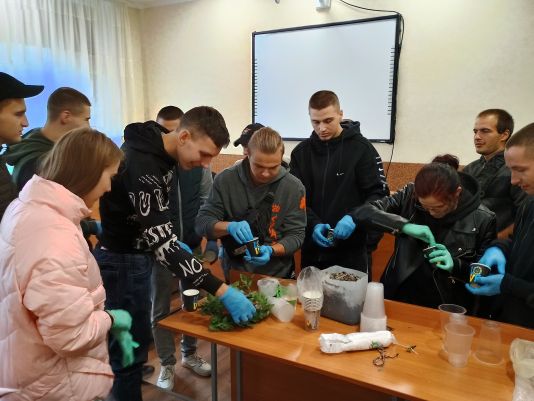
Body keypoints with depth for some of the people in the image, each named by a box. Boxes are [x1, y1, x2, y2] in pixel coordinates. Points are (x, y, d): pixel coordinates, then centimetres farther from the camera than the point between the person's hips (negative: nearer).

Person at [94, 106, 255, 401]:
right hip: (122, 260, -9)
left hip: (136, 252, 9)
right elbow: (162, 245, -34)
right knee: (130, 348, 2)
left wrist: (173, 241, 10)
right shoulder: (142, 166, -31)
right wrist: (222, 291, -36)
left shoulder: (159, 148, -1)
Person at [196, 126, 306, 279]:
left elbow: (296, 235, -3)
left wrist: (271, 250, -21)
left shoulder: (294, 187, -8)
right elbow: (202, 223, -5)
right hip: (234, 273, 0)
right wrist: (229, 226, -24)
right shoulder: (225, 179, -7)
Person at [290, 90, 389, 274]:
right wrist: (313, 225, -16)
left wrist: (354, 217, -24)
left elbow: (379, 194, -7)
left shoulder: (362, 148, -4)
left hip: (351, 251, -2)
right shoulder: (301, 152, 4)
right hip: (312, 251, 3)